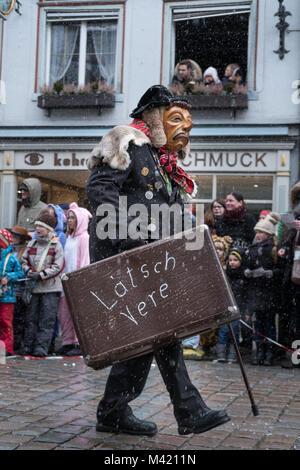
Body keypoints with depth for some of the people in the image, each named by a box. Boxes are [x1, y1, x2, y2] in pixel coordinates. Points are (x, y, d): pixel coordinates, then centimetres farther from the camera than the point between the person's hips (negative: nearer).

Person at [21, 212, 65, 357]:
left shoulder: (56, 245, -3)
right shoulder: (32, 244, 11)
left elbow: (58, 266, -9)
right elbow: (24, 261, 14)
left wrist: (41, 275, -14)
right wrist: (29, 272, -4)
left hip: (50, 287, -4)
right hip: (34, 286, 4)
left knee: (47, 319, -5)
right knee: (31, 317, 6)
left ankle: (42, 348, -3)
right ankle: (28, 347, 12)